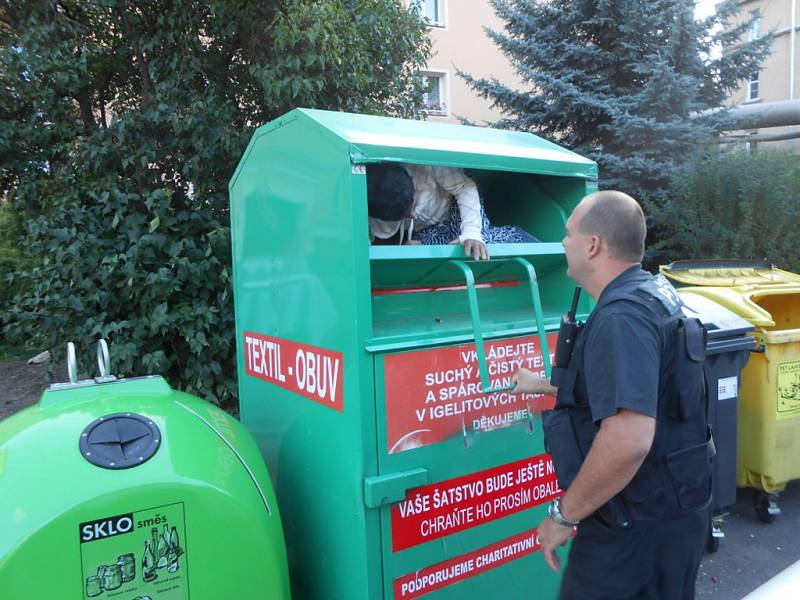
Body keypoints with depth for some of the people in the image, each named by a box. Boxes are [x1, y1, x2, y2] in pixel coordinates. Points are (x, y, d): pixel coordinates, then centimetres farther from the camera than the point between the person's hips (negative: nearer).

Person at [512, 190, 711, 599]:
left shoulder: (622, 318, -26)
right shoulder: (653, 291, 7)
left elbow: (628, 439, -36)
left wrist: (563, 515, -23)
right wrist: (545, 385, 28)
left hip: (640, 529, -9)